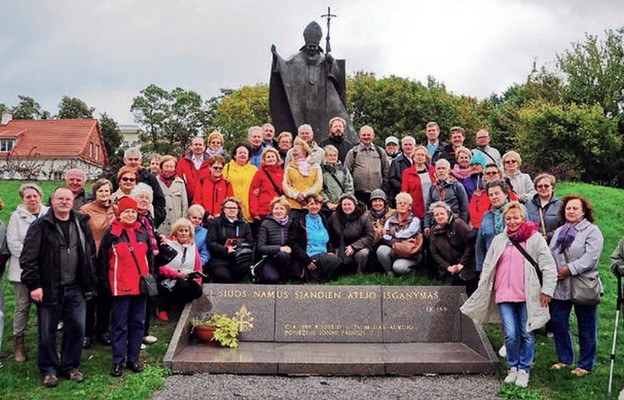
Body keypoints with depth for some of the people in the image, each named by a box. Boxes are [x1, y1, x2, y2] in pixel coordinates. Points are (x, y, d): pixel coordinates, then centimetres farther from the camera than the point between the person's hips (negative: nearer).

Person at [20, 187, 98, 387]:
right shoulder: (41, 226, -5)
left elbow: (91, 254, 13)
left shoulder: (81, 224, 8)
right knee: (47, 331, 6)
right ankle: (49, 369, 22)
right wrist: (34, 285, -13)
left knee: (77, 328, 7)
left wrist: (89, 284, 9)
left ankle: (70, 366, 24)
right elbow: (28, 258, -8)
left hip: (75, 289, 4)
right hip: (49, 289, -3)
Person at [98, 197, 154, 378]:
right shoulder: (111, 233, -3)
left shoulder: (143, 232, 9)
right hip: (120, 287, -4)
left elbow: (150, 256, 16)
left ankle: (133, 359, 19)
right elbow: (103, 260, -1)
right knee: (120, 325, 2)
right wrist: (105, 284, -4)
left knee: (138, 323, 9)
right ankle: (118, 361, 10)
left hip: (141, 286, 4)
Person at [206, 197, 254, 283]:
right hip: (219, 258, -3)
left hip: (238, 259, 3)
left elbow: (250, 243, 8)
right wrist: (226, 250, -14)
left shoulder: (244, 224, 16)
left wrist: (239, 246, -13)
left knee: (246, 266, -30)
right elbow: (210, 242, -2)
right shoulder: (215, 222, 9)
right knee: (223, 276, -30)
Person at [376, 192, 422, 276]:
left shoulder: (415, 220, 1)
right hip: (393, 252, 3)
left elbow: (406, 235, -14)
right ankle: (390, 274, -5)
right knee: (382, 249, -28)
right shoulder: (390, 220, 10)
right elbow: (385, 238, -5)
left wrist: (390, 231, -2)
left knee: (398, 267, -32)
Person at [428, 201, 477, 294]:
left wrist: (462, 263, -11)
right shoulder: (433, 231, 9)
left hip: (466, 268, -4)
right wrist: (448, 267, -6)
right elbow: (434, 254, 6)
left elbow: (470, 243, -11)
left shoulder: (458, 224, -6)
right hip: (450, 272, 4)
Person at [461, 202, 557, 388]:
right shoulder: (499, 240, 12)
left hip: (528, 295, -2)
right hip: (504, 295, 2)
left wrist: (547, 290, -7)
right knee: (510, 334, -2)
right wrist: (482, 290, 13)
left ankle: (524, 369, 21)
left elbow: (548, 267, -2)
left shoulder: (535, 239, 0)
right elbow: (488, 266, 16)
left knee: (526, 334, 6)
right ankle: (513, 367, 19)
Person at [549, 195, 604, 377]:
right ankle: (564, 358, 27)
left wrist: (570, 269, -20)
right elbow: (550, 256, 15)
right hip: (560, 287, 6)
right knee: (559, 324, 11)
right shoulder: (559, 232, 15)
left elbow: (591, 257, -17)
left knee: (586, 328, 5)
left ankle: (585, 365, 17)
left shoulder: (592, 231, -5)